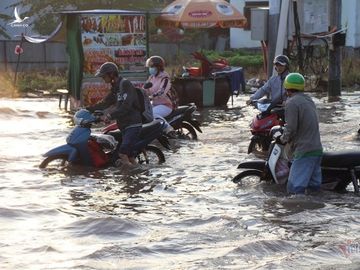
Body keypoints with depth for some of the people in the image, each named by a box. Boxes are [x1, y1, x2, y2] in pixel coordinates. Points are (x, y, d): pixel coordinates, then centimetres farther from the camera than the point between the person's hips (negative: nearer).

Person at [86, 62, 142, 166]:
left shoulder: (125, 84, -13)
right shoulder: (115, 87, 17)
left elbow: (126, 106, -24)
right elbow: (105, 103, 24)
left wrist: (110, 115, -30)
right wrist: (88, 109, 17)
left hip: (133, 125, -10)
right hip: (124, 125, 10)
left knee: (123, 154, -21)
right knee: (129, 154, 7)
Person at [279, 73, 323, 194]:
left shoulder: (292, 103, -10)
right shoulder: (308, 100, 17)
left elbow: (291, 128, -16)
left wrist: (283, 138, 3)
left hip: (304, 152, -9)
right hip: (317, 149, 9)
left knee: (295, 189, -11)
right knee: (313, 187, 12)